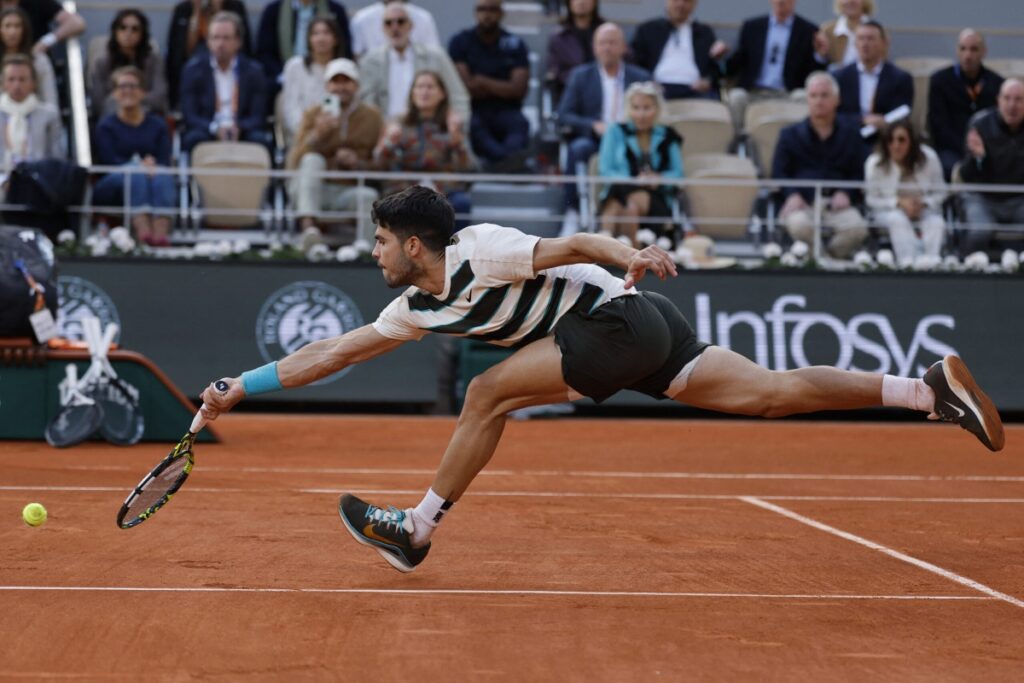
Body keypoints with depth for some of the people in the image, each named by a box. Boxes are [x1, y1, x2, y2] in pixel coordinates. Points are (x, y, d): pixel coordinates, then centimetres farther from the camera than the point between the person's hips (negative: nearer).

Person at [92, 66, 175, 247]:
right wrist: (139, 166, -20)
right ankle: (143, 230, -61)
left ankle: (161, 232, -57)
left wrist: (152, 166, -19)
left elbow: (165, 162, 5)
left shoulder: (157, 125, 19)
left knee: (163, 177, -32)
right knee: (136, 175, -35)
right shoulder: (106, 125, 13)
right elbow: (108, 161, -3)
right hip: (113, 186, -2)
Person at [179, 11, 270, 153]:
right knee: (195, 138, -33)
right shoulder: (193, 69, 5)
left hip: (242, 135, 1)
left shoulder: (253, 71, 7)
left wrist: (238, 128, -20)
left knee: (260, 140, -31)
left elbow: (258, 118, 3)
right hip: (207, 133, -1)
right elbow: (190, 116, -1)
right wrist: (215, 128, -22)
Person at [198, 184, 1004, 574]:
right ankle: (931, 387, -7)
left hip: (625, 317, -9)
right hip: (639, 334, 9)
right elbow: (332, 353, 18)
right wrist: (243, 388, 15)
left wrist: (631, 254, -39)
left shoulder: (481, 250, -12)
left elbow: (574, 244, -21)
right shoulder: (417, 308, 14)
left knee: (490, 393, -10)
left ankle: (416, 531, -1)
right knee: (771, 392, 0)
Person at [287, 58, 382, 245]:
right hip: (314, 191, 1)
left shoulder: (372, 117, 9)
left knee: (368, 195, -33)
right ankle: (309, 228, -44)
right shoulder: (313, 115, 8)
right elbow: (293, 164, -2)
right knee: (312, 159, -28)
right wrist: (316, 135, -17)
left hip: (351, 191, -1)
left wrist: (358, 163, -13)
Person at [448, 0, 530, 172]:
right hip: (471, 111, -1)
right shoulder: (460, 42, 5)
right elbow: (465, 87, -5)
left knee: (519, 124, -34)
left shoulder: (515, 45, 8)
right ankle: (506, 158, -65)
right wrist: (500, 88, 0)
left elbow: (519, 89, -3)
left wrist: (481, 81, -5)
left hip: (505, 112, 1)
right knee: (472, 125, -36)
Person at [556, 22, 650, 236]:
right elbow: (564, 114, 6)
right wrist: (594, 126, -12)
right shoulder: (580, 76, 16)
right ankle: (572, 214, -34)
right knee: (578, 147, -35)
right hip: (593, 140, 1)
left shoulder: (641, 78, 18)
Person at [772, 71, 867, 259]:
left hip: (836, 203, 1)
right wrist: (791, 195, -12)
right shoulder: (790, 134, 15)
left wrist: (846, 193, -10)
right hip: (802, 203, -1)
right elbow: (779, 173, 8)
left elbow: (858, 173, 11)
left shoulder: (850, 133, 16)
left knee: (857, 227, -31)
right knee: (800, 225, -37)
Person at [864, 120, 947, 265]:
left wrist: (923, 203, -20)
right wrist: (899, 203, -19)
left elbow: (940, 193, 1)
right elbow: (872, 199, -4)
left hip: (923, 209, 2)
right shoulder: (874, 164, -10)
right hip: (889, 211, -2)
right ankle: (908, 260, -53)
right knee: (898, 220, -37)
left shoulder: (928, 158, -8)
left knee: (937, 223, -31)